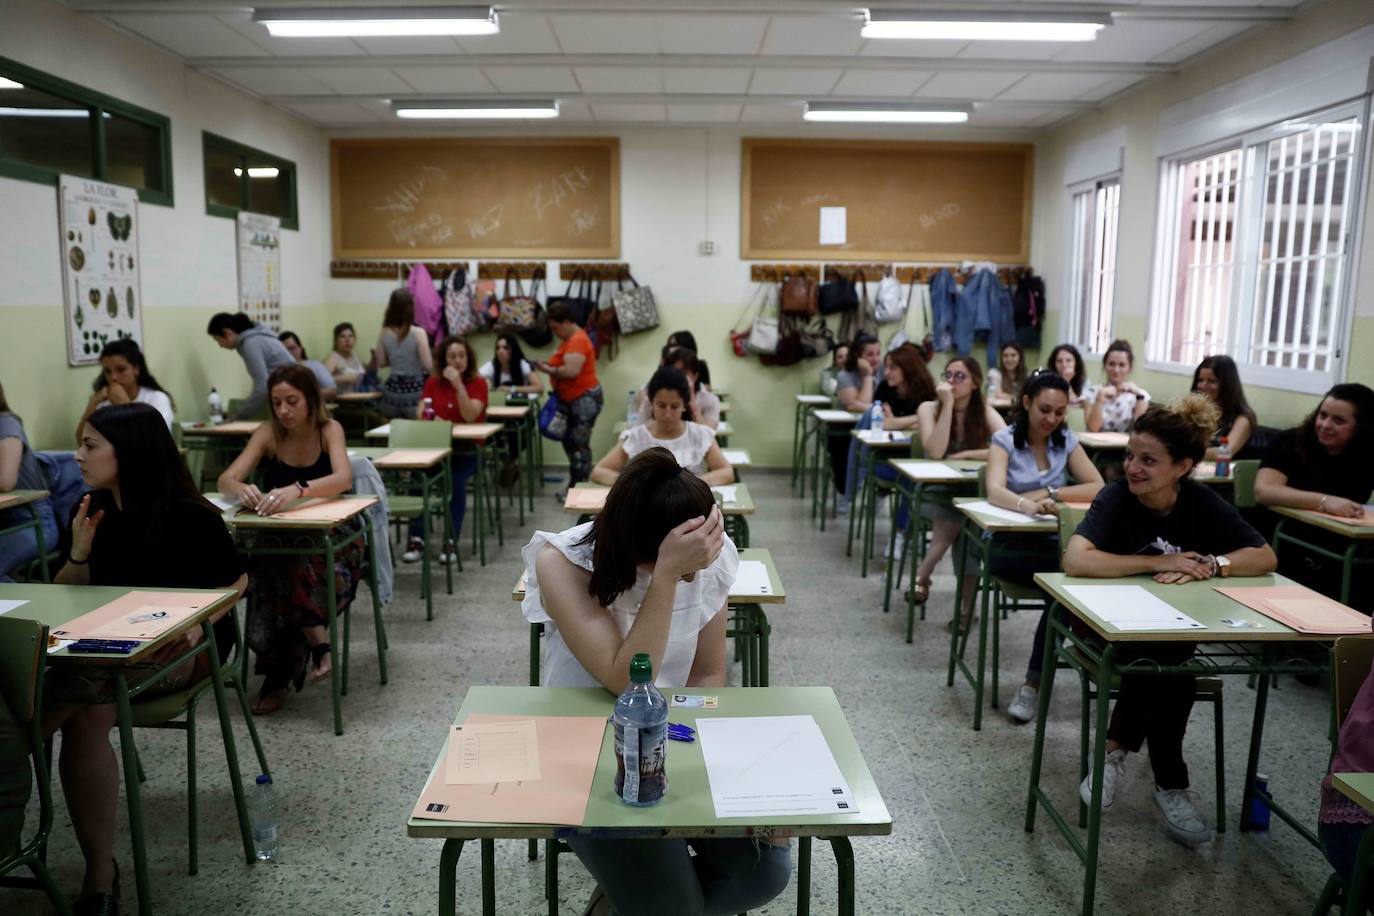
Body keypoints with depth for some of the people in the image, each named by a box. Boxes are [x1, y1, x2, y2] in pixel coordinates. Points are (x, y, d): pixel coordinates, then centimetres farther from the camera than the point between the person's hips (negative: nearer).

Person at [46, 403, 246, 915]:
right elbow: (65, 598, 13)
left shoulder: (189, 516, -11)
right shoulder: (92, 510, 5)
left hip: (179, 647, -5)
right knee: (86, 718, -28)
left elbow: (235, 581, -2)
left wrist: (197, 623, -19)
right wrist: (79, 552, -7)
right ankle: (100, 874, -22)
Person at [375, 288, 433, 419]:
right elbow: (428, 365, -14)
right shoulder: (418, 333, -14)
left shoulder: (384, 333, 0)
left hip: (392, 391, 4)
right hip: (414, 392, -4)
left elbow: (381, 363, 9)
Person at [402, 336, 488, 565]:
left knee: (456, 483, -30)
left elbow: (470, 416, -15)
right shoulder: (433, 382, 9)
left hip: (466, 450, -2)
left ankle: (452, 542, -19)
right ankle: (417, 538, -20)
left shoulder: (478, 383, -1)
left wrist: (458, 385, -23)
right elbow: (420, 413, 3)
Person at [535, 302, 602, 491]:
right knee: (570, 443, 12)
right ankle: (576, 487, 20)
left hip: (585, 399, -11)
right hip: (571, 400, 11)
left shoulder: (577, 340, -17)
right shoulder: (570, 339, 16)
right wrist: (550, 365, 2)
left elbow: (572, 370, -28)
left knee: (579, 445, -9)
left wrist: (549, 370, -15)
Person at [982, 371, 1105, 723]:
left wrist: (1050, 493, -15)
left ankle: (1033, 683, -20)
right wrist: (1026, 505, -42)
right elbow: (995, 492, -21)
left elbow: (1097, 488, -1)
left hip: (1054, 545, 3)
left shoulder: (1067, 440, 8)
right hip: (1009, 545, -3)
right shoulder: (1005, 440, -3)